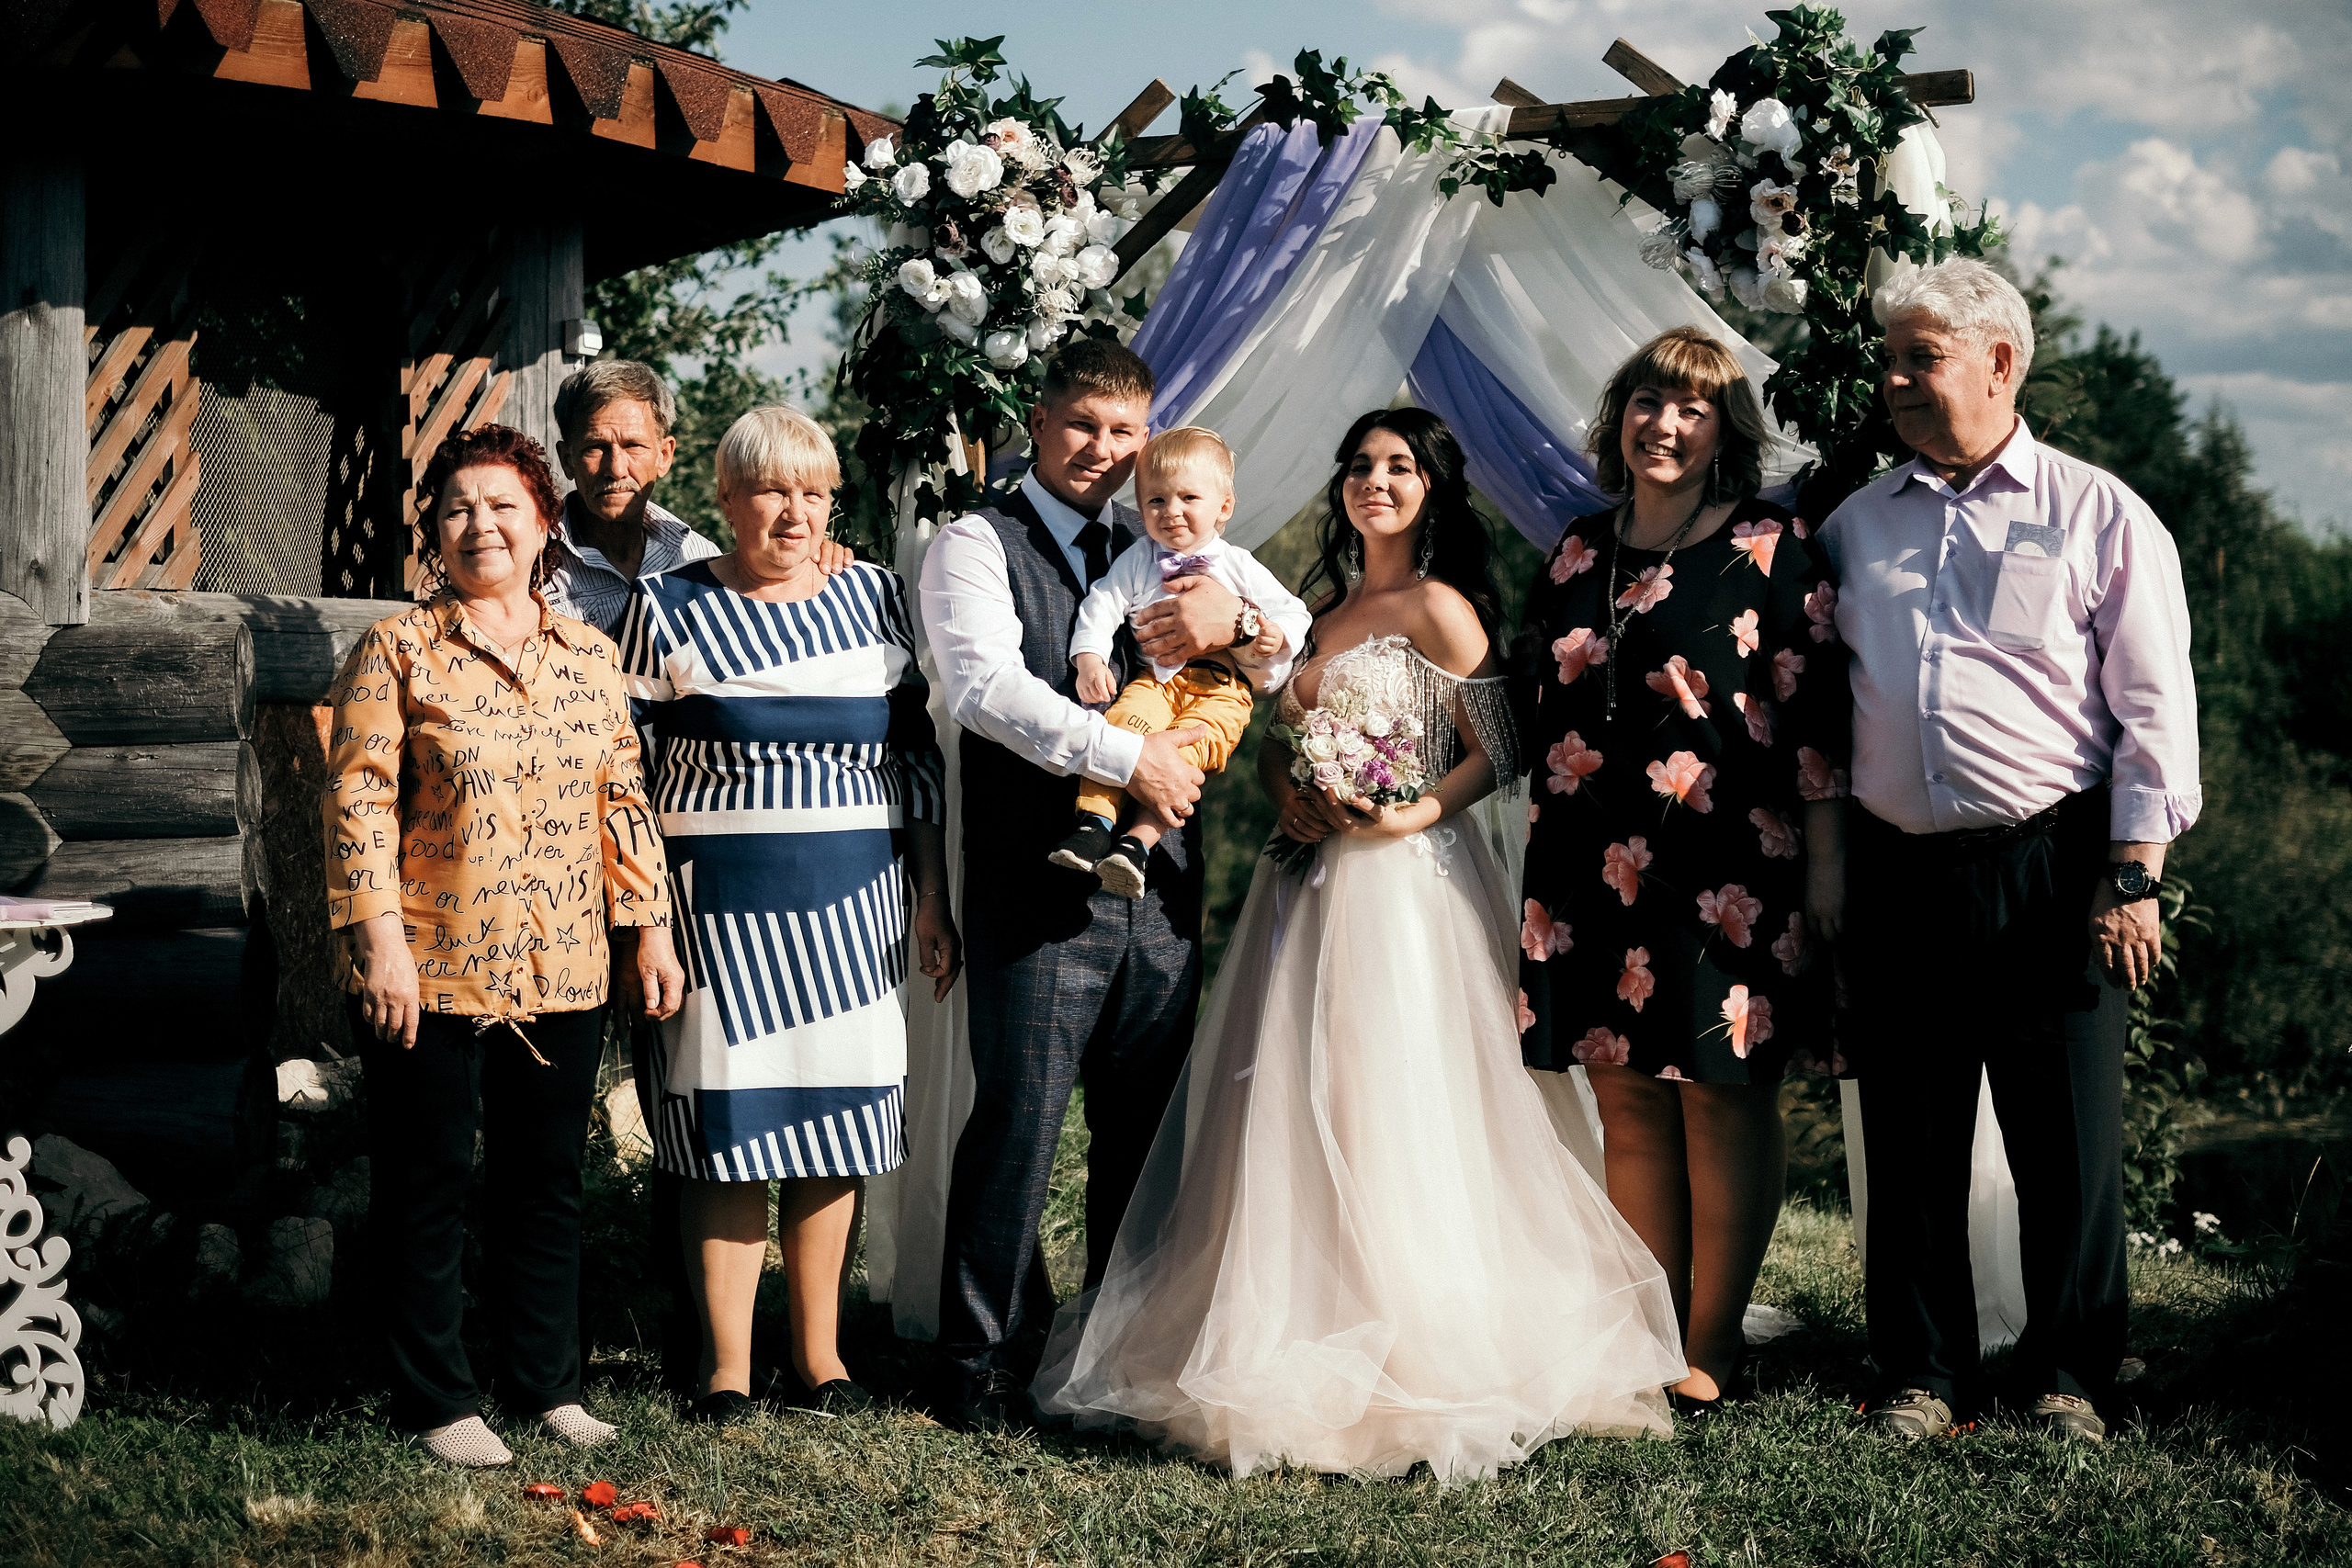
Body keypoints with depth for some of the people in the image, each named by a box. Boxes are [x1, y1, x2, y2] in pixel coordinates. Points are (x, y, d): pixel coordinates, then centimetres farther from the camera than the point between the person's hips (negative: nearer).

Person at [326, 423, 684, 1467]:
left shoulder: (589, 656, 10)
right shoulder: (396, 652, -3)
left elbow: (624, 799, 14)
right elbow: (360, 800, -8)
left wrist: (650, 929, 10)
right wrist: (381, 942, -15)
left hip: (564, 977, 4)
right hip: (431, 973, -4)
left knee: (548, 1182, 12)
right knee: (429, 1186, 5)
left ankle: (549, 1382, 25)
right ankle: (437, 1402, 15)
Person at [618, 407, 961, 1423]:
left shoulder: (873, 599, 8)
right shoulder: (671, 609, -1)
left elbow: (916, 756, 11)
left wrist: (932, 902, 9)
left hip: (851, 900, 3)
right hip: (719, 900, -3)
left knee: (832, 1122, 8)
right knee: (727, 1125, -1)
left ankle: (820, 1348, 20)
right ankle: (726, 1362, 9)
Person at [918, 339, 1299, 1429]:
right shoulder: (977, 546, 0)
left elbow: (1291, 673, 15)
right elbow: (988, 687, -16)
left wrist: (1239, 628, -8)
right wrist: (1128, 755, -20)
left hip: (1160, 881, 5)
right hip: (1039, 883, -5)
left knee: (1146, 1124, 11)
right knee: (1019, 1118, -5)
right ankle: (981, 1355, 8)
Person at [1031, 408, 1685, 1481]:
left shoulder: (1438, 606, -6)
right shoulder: (1324, 610, 17)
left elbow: (1495, 753, -8)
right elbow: (1277, 743, 20)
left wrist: (1413, 816, -21)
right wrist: (1289, 796, -1)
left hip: (1405, 879, -8)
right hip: (1313, 875, 8)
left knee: (1390, 1107, -7)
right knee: (1297, 1110, 8)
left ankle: (1424, 1353, 1)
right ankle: (1306, 1341, 16)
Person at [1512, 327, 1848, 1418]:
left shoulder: (1768, 550, -1)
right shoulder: (1577, 557, 13)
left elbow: (1814, 717, -4)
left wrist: (1826, 873, -8)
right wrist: (1543, 876, 16)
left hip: (1727, 872, -5)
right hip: (1596, 870, 5)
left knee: (1723, 1098, 1)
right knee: (1626, 1104, 8)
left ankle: (1710, 1348, 10)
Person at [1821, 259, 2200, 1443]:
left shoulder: (2098, 514, 4)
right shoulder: (1857, 525, 15)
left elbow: (2154, 705, 0)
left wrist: (2132, 877, -8)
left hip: (2050, 868, -3)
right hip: (1896, 871, 3)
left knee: (2068, 1138, 1)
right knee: (1910, 1136, 6)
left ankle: (2067, 1377, 16)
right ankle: (1922, 1375, 18)